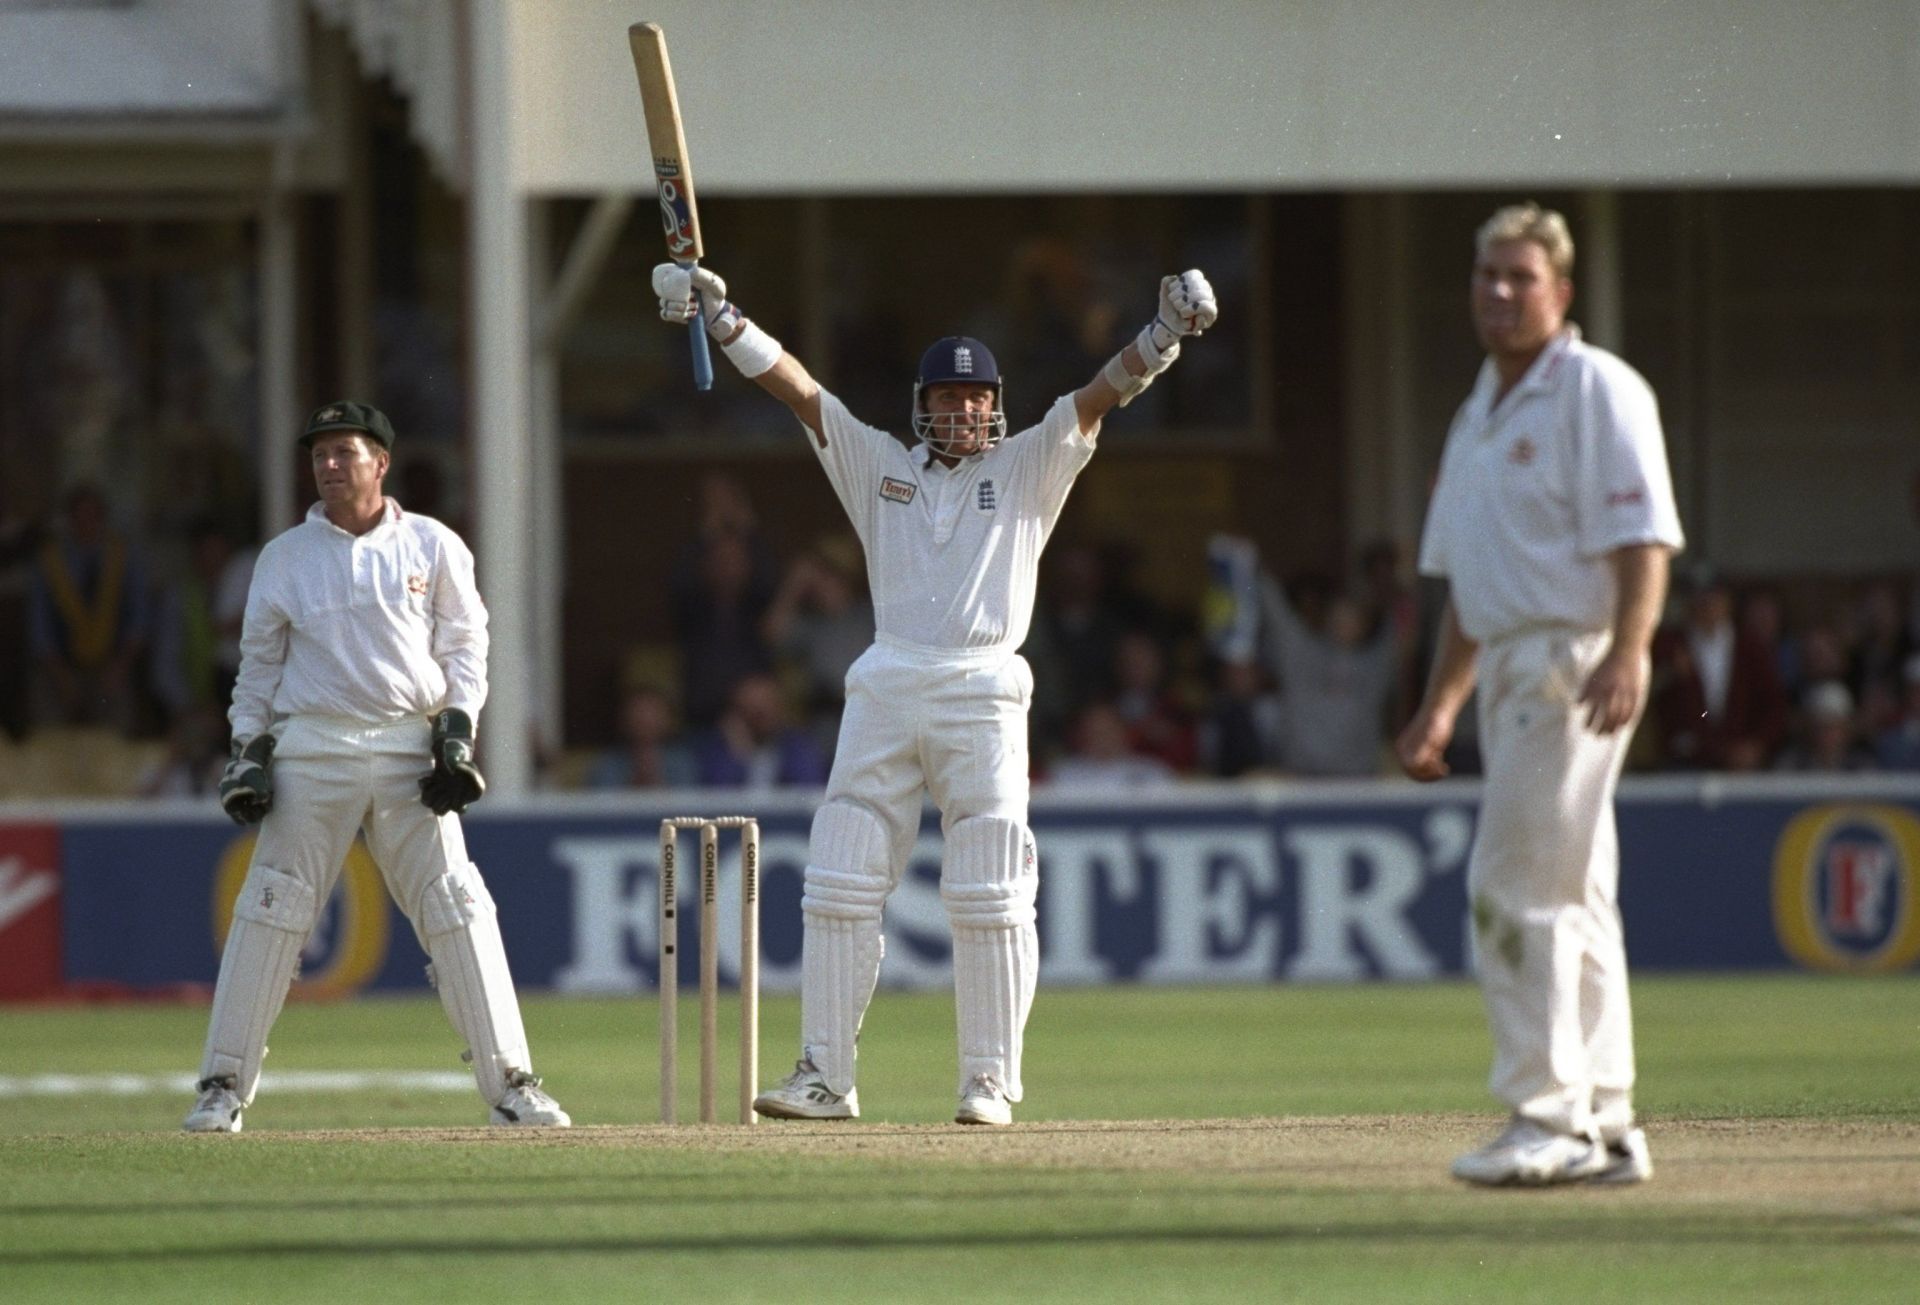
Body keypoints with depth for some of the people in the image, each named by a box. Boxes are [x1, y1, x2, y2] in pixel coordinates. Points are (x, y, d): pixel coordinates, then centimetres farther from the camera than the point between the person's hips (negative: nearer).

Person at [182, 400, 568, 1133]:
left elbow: (465, 647, 8)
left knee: (458, 909, -5)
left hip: (410, 746, 0)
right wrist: (248, 749, 5)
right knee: (271, 911, -4)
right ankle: (224, 1086, 2)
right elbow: (259, 662, 14)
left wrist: (457, 730, -4)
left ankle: (509, 1085, -2)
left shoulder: (434, 548, 7)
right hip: (311, 744, 0)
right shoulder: (285, 558, 9)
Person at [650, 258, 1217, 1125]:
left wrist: (1165, 333, -17)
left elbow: (1099, 396, -2)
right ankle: (825, 1076, 3)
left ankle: (990, 1080, -1)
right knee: (840, 888, -1)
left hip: (983, 695, -2)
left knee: (989, 899, -6)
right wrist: (718, 317, 1)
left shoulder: (1026, 470, 11)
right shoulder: (881, 467, 16)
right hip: (884, 693, 2)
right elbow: (795, 386, 10)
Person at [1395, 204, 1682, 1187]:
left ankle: (1550, 1117, -10)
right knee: (1568, 900, 9)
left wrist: (1627, 653, -30)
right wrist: (1439, 703, 22)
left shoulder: (1597, 390, -8)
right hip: (1509, 675, 9)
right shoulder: (1480, 413, 20)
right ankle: (1604, 1126, 12)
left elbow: (1644, 536, -17)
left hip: (1577, 663, -9)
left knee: (1517, 888, -13)